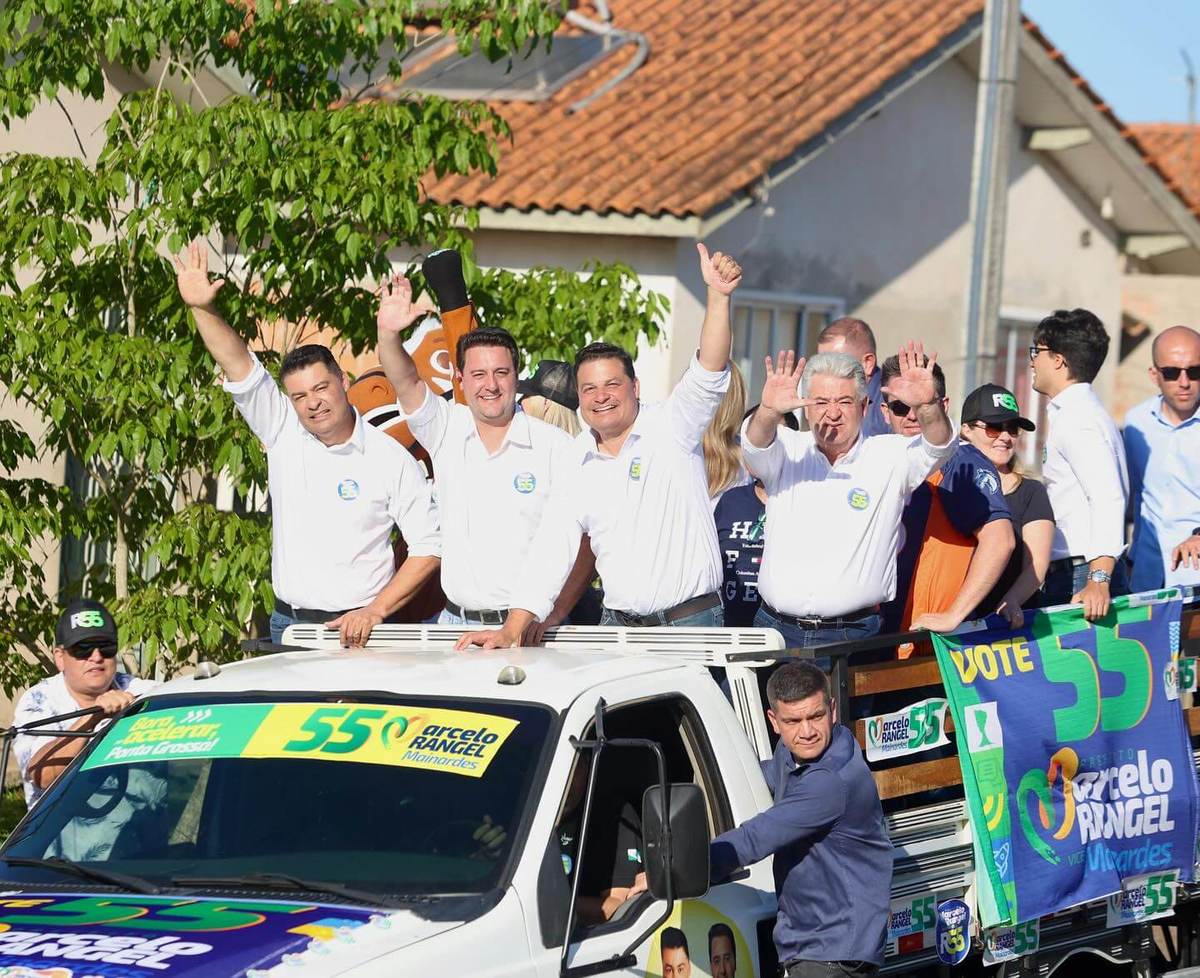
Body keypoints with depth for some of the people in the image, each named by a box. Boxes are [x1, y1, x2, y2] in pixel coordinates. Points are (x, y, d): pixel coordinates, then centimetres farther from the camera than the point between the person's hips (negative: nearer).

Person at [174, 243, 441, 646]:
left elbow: (428, 548, -4)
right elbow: (240, 368, -4)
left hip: (356, 628, -3)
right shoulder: (283, 434, 5)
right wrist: (203, 309, -18)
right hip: (288, 624, 3)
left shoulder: (391, 459, -5)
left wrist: (374, 612, -11)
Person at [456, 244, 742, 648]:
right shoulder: (577, 464, 11)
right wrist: (514, 629, -1)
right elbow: (550, 550, 9)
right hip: (619, 629, 4)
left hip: (692, 624, -4)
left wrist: (718, 296, -31)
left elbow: (708, 373, -17)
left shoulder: (672, 428, 0)